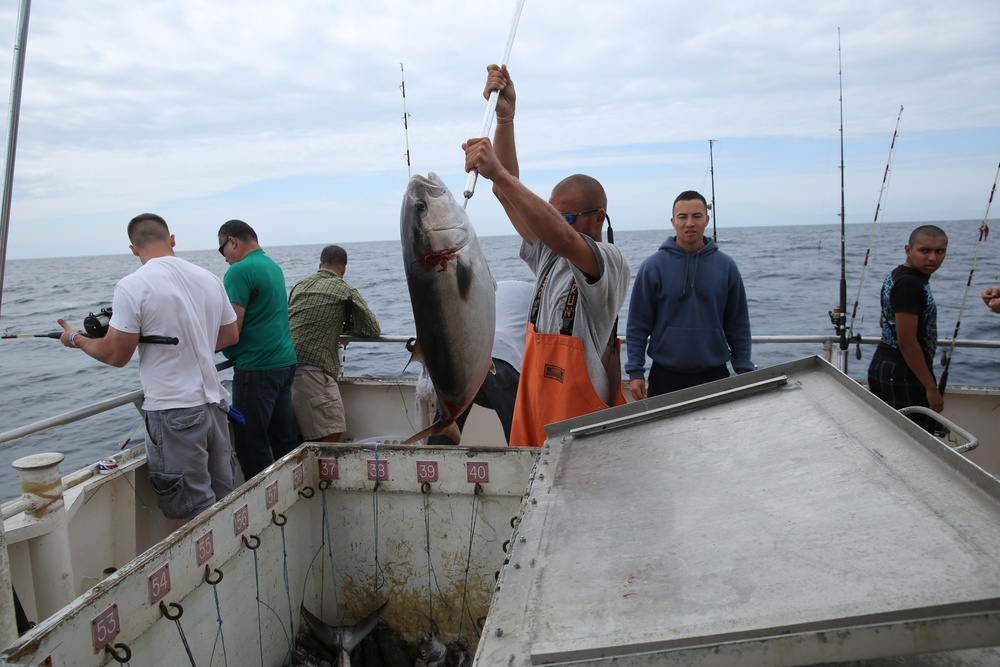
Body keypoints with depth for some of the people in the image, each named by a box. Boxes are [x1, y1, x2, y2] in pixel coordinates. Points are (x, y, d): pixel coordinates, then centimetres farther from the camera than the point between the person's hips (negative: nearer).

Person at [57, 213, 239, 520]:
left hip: (174, 411, -6)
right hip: (214, 403, 6)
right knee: (223, 500, 16)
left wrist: (76, 338, 11)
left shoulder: (132, 286, -11)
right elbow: (231, 336, 13)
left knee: (197, 511, 4)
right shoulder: (209, 278, 5)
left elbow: (116, 355, -8)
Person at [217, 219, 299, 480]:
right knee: (285, 440, 14)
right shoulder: (273, 266, 16)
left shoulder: (239, 271, -13)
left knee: (252, 448, 0)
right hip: (285, 362, 9)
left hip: (257, 368, -9)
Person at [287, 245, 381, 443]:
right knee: (332, 432, -6)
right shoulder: (346, 291, 4)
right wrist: (347, 329, 25)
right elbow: (373, 330, 6)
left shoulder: (300, 284, 20)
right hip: (311, 368, -7)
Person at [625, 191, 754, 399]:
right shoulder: (653, 266, -4)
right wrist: (635, 371, -7)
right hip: (665, 376, -2)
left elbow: (738, 325, 8)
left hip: (715, 374, 2)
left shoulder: (726, 266, 4)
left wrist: (744, 369, 4)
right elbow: (637, 325, -2)